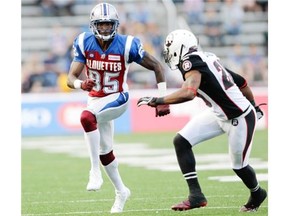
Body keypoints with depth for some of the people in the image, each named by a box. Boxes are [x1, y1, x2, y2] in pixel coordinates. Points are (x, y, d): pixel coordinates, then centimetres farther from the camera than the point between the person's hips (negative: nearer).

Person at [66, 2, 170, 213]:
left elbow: (157, 66, -11)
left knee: (87, 117, -34)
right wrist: (81, 84, -40)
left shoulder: (127, 45, -20)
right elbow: (71, 78, -16)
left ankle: (95, 171, -27)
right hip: (96, 99, 5)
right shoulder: (84, 43, -12)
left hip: (117, 98, -5)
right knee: (104, 150, 14)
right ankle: (121, 191, 36)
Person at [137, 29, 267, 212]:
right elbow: (241, 82, 10)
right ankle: (196, 195, 0)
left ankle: (257, 194, 44)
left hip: (240, 119, -9)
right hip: (219, 114, 9)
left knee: (238, 165, 13)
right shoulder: (207, 58, 1)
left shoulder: (193, 62, -24)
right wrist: (253, 105, 24)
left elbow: (189, 93, -43)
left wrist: (157, 101, -33)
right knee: (181, 141, -3)